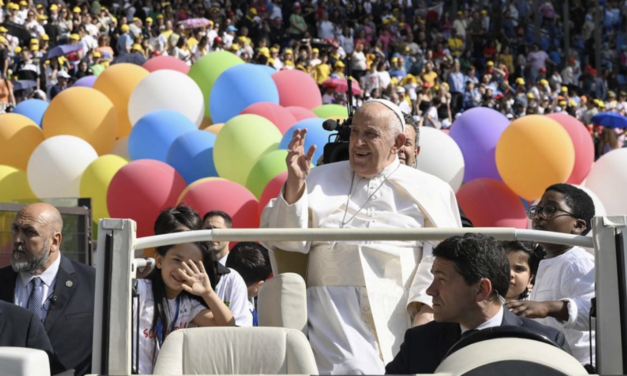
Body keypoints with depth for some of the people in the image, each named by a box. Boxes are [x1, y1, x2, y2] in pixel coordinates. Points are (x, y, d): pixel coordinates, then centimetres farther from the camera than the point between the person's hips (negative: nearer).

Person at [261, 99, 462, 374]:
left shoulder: (428, 190, 14)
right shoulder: (321, 179, 21)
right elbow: (288, 241, 12)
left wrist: (426, 308, -14)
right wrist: (294, 184, -2)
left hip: (401, 310, 0)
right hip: (335, 304, 0)